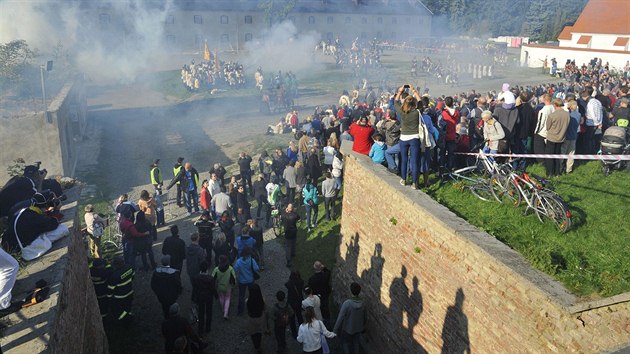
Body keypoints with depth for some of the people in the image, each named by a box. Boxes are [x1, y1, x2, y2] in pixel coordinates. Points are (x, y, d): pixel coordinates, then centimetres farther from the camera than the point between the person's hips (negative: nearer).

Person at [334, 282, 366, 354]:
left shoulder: (347, 303, -30)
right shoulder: (362, 303, -14)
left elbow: (340, 318, -25)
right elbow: (365, 317, 1)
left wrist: (335, 330, -14)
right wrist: (363, 327, 19)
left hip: (347, 329, -4)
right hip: (358, 328, 4)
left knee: (345, 343, 19)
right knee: (356, 343, 22)